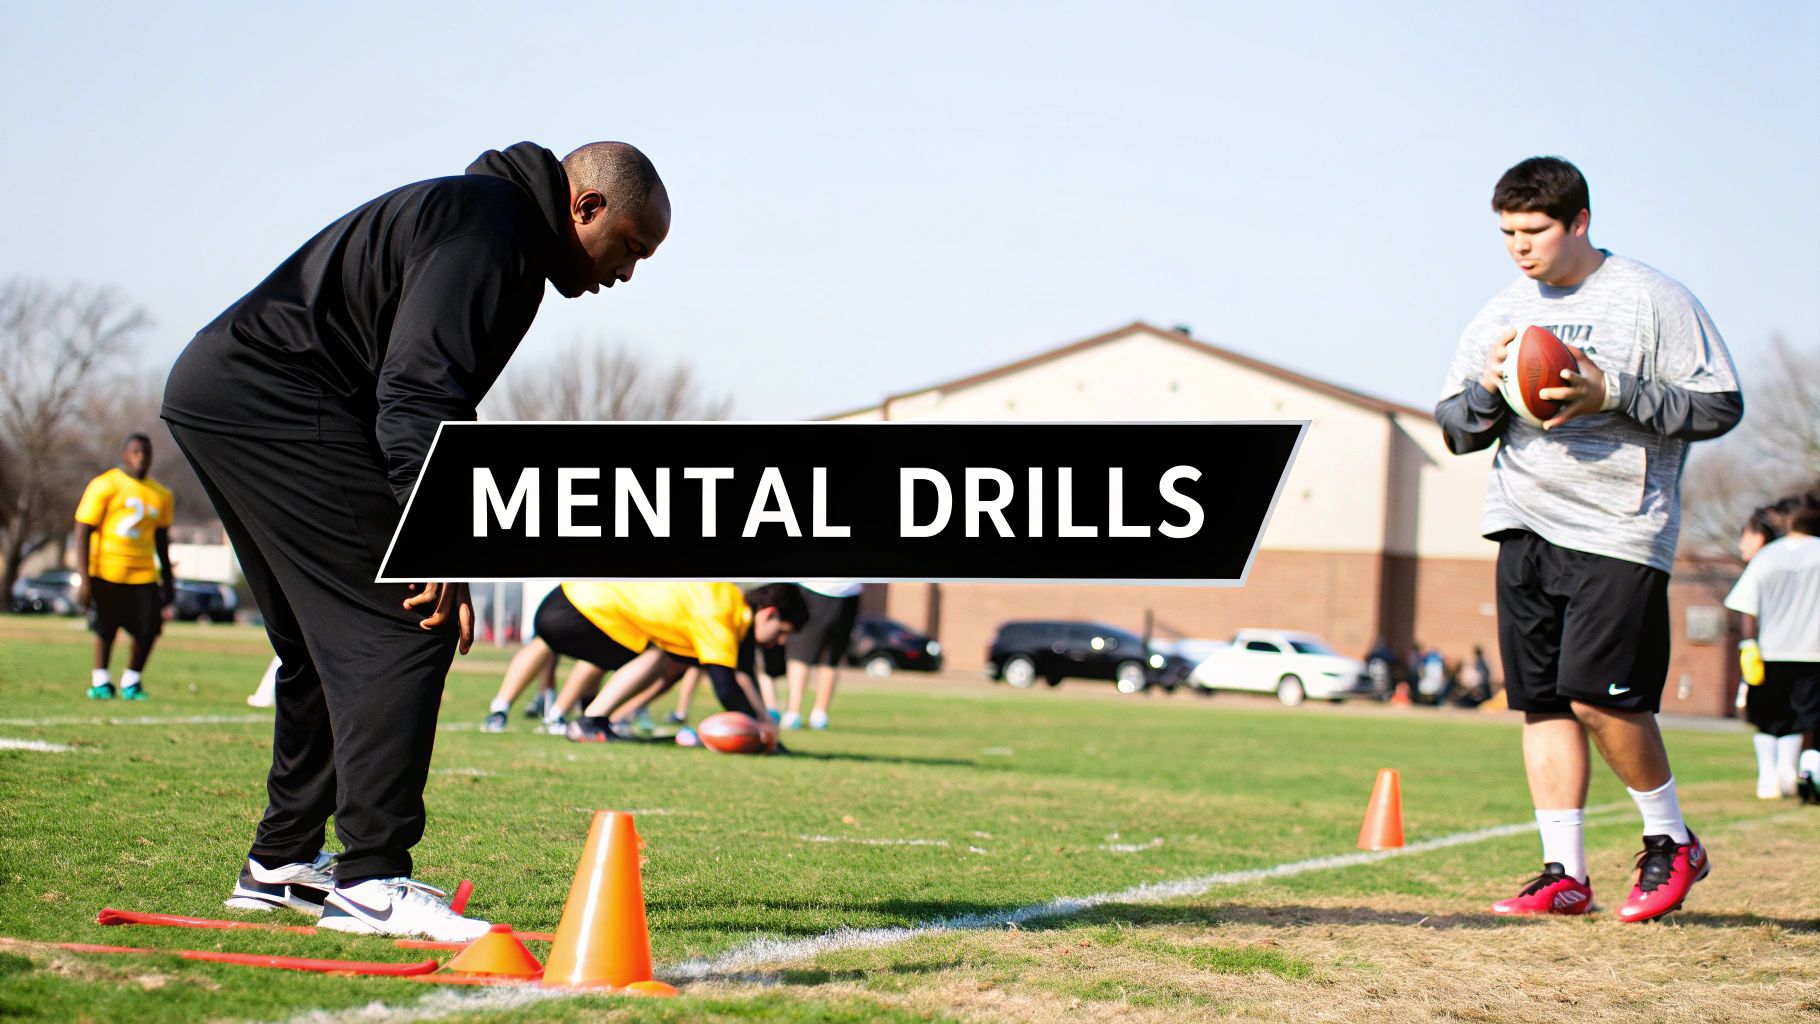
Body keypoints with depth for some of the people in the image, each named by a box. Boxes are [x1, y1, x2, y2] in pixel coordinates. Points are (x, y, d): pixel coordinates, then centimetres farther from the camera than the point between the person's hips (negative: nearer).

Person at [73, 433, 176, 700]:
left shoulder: (161, 495, 9)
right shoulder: (104, 486, -7)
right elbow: (83, 532, -9)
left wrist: (168, 579, 22)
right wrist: (84, 579, -14)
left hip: (144, 575, 4)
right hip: (106, 571, -4)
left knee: (149, 629, -4)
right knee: (105, 628, 3)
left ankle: (131, 680, 15)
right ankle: (100, 681, 22)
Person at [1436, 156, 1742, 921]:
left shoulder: (1651, 301, -3)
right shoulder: (1501, 315, 13)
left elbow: (1719, 406, -5)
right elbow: (1455, 430, 15)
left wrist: (1615, 395, -16)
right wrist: (1487, 390, -7)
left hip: (1620, 533, -6)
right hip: (1525, 528, 6)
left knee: (1599, 694, -14)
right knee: (1542, 701, 2)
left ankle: (1672, 842, 7)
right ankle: (1565, 872, 8)